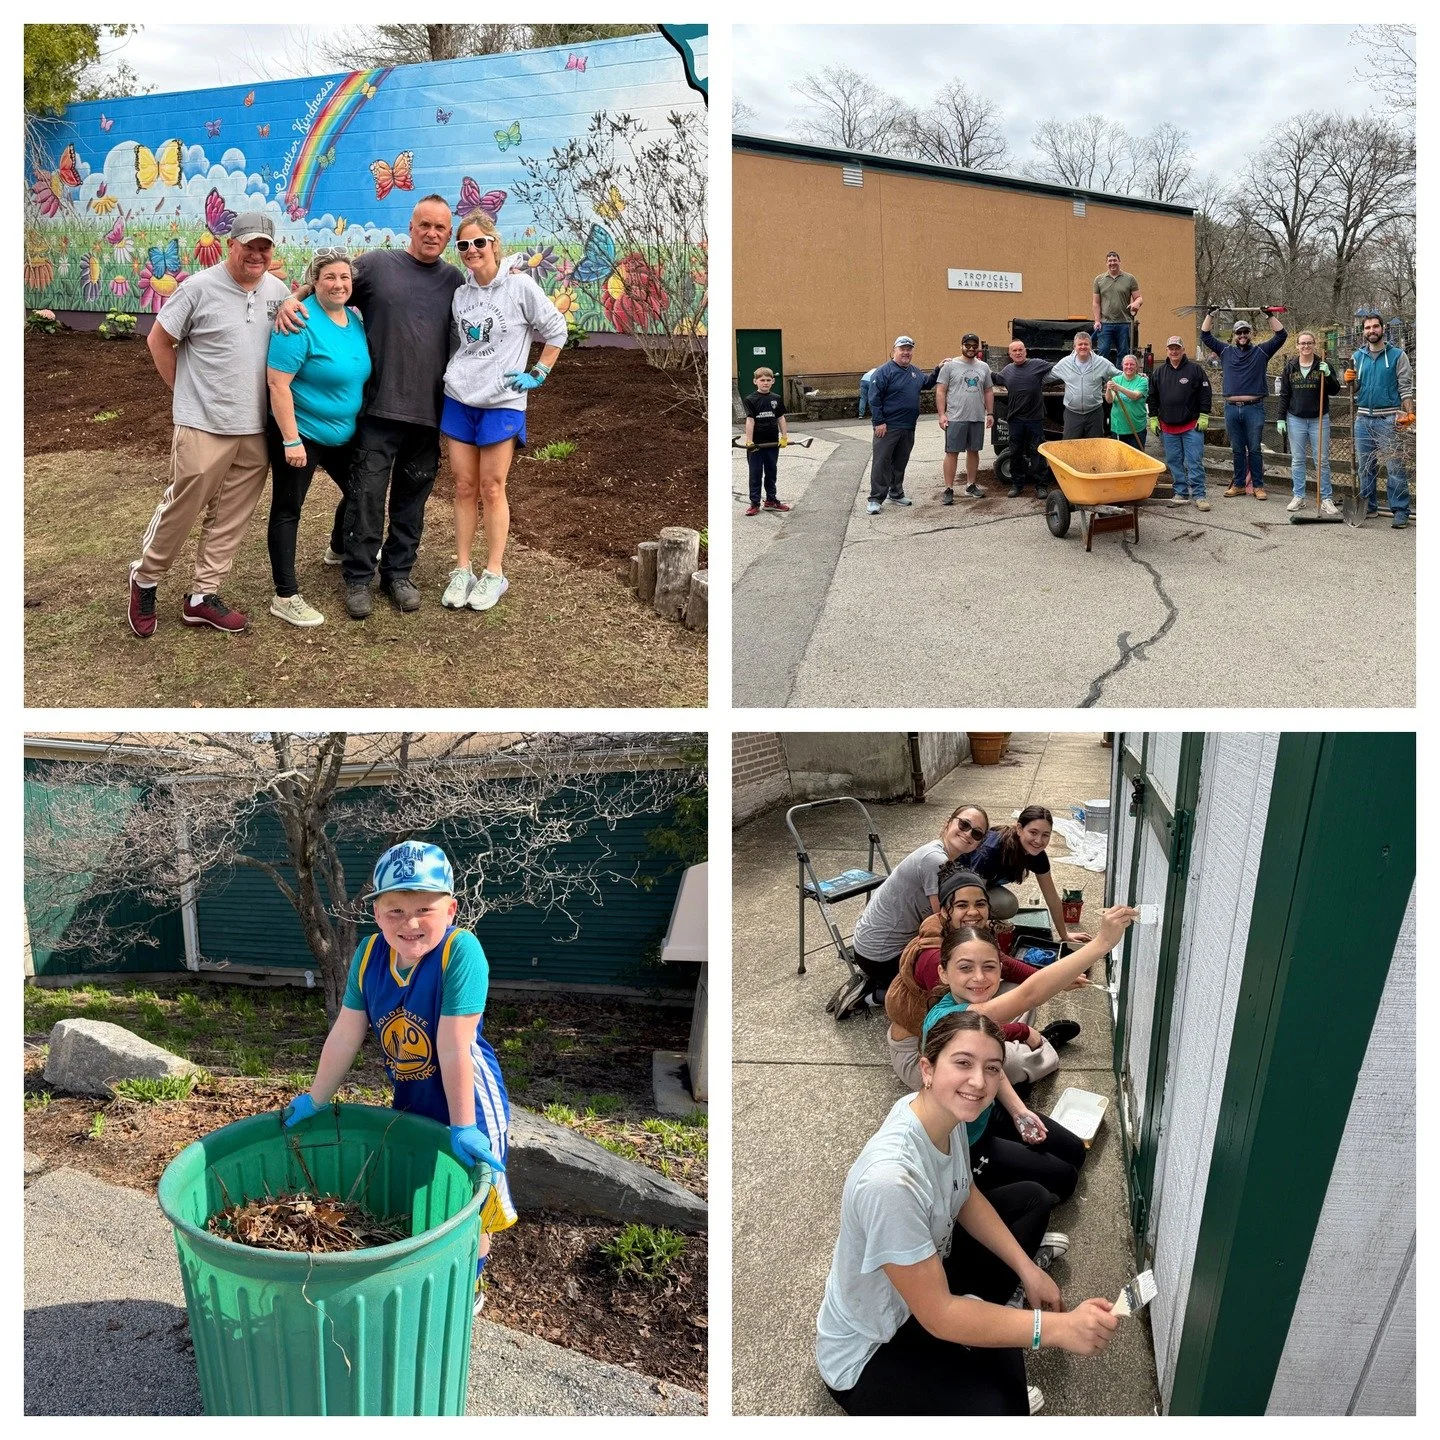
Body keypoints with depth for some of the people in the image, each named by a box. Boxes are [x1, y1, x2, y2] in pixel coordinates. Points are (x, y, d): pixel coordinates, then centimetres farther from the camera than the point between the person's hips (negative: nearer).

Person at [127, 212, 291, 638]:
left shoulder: (278, 291, 5)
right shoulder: (199, 288, -8)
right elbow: (158, 341, -1)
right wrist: (187, 392, 2)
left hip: (256, 428, 5)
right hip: (204, 426, -5)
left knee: (231, 517, 9)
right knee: (181, 508, 2)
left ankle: (203, 596, 20)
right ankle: (145, 579, 23)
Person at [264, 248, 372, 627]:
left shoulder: (356, 321, 4)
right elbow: (278, 384, -22)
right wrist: (291, 440, -24)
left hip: (344, 433, 8)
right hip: (301, 433, -8)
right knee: (288, 509, 1)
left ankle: (340, 548, 52)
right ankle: (286, 598, 4)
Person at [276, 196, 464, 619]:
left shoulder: (454, 280, 10)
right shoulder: (376, 264, 1)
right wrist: (292, 300, -12)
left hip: (430, 412, 3)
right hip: (379, 408, -3)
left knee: (412, 498, 12)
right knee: (367, 495, -1)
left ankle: (398, 572, 25)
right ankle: (358, 577, 12)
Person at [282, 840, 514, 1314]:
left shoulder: (460, 951, -31)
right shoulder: (370, 954, -13)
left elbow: (454, 1046, -31)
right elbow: (345, 1034, -5)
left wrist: (462, 1125, -28)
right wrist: (315, 1100, 0)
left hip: (465, 1100, -5)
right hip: (408, 1100, 5)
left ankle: (467, 1287, 38)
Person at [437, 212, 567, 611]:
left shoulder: (519, 286, -7)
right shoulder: (460, 293, 8)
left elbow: (555, 330, -1)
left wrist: (538, 374, -3)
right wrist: (459, 371, 11)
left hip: (501, 402, -5)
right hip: (459, 398, 5)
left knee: (491, 489, -2)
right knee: (464, 487, 6)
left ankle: (494, 574, 9)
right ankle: (462, 571, 14)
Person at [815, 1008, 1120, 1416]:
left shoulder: (946, 1110, -14)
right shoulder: (890, 1178, -40)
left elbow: (967, 1197, 7)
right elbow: (937, 1316, -32)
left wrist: (1027, 1270, -2)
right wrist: (1057, 1327, -34)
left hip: (927, 1271, 9)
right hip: (870, 1352, -8)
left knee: (1031, 1199, 16)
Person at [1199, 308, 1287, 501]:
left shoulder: (1260, 352, 7)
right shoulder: (1226, 352, 12)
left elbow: (1280, 335, 1)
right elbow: (1205, 335, 13)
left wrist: (1271, 315, -5)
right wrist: (1210, 314, 5)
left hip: (1254, 408, -2)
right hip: (1231, 408, 2)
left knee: (1254, 449, 1)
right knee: (1237, 450, 9)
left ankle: (1258, 486, 6)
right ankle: (1238, 485, 17)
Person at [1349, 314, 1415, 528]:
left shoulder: (1397, 355, 0)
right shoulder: (1357, 357, 10)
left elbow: (1406, 388, -2)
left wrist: (1409, 413, -15)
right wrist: (1349, 380, -6)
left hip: (1388, 419, -4)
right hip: (1363, 418, 4)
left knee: (1395, 466, -6)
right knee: (1365, 465, 11)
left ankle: (1400, 511, -4)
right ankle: (1368, 505, 21)